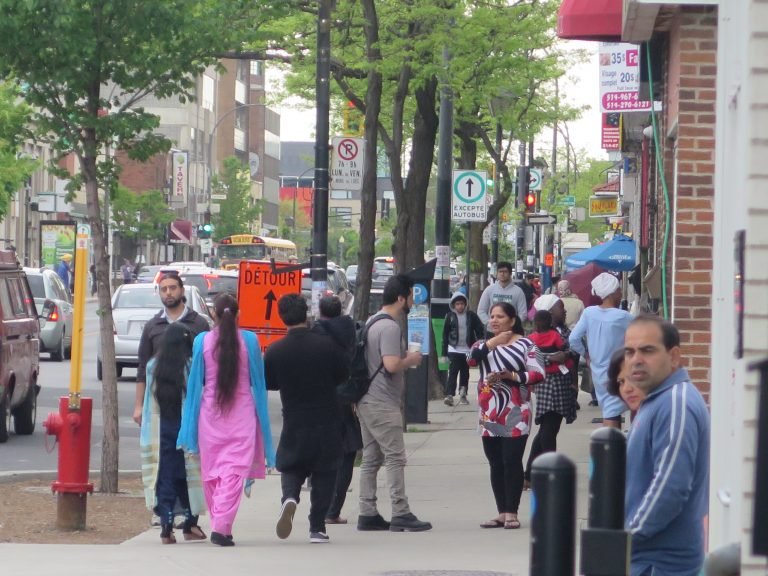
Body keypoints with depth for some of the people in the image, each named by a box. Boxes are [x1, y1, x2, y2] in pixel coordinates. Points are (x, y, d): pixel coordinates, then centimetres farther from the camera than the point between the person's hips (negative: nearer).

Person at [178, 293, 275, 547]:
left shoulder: (202, 341, -2)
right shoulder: (249, 341, -3)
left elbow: (195, 382, 2)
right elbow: (258, 382, 2)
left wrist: (189, 426, 8)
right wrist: (262, 420, 12)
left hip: (210, 412, 1)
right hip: (242, 413, -1)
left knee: (211, 471, 12)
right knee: (235, 470, -5)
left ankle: (219, 524, 18)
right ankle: (222, 526, -18)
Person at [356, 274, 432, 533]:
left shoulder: (372, 322, 16)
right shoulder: (390, 327, -17)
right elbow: (391, 365, -26)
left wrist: (404, 356, 19)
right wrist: (412, 359, -8)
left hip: (366, 401, 10)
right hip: (383, 404, -10)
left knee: (371, 458, 11)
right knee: (395, 458, -8)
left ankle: (367, 514, 12)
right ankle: (400, 514, -9)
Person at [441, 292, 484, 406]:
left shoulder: (471, 316, 0)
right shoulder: (450, 316, -1)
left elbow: (480, 330, 4)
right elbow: (445, 334, 1)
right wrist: (444, 353, -1)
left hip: (467, 349, 2)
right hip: (454, 349, -2)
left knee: (465, 373, 10)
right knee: (453, 372, -12)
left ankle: (463, 395, 21)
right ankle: (449, 395, -19)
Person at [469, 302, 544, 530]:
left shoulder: (525, 345, 2)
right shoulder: (484, 344, 16)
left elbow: (538, 374, -8)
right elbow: (472, 357, -6)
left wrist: (511, 376, -16)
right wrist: (492, 342, -11)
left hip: (515, 416, -5)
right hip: (490, 415, 5)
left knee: (512, 462, -6)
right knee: (496, 464, 8)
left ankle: (511, 513, -1)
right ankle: (501, 513, 13)